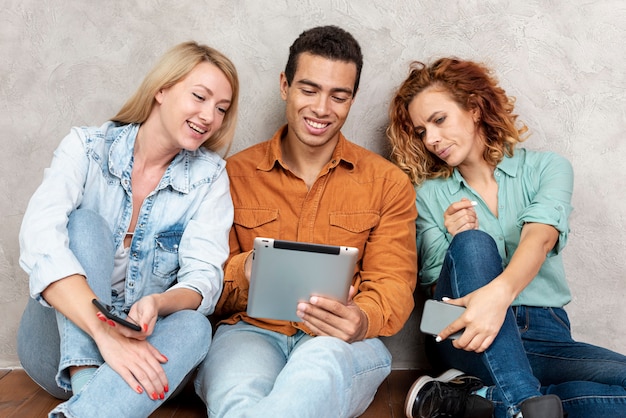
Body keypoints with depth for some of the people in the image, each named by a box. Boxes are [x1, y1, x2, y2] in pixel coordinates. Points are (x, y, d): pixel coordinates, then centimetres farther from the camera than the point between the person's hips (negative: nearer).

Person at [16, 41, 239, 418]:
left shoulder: (209, 177, -3)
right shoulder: (87, 147, -8)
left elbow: (204, 277, -12)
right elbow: (40, 237, -25)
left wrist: (156, 304, -36)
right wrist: (105, 333, -39)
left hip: (143, 342, 1)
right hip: (63, 337, 0)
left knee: (193, 328, -31)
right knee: (85, 221, -24)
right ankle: (85, 384, -36)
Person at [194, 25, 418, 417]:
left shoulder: (388, 183, 9)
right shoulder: (235, 175, 10)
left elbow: (393, 285, 3)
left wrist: (362, 321, -22)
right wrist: (245, 271, -17)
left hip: (342, 344, 1)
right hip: (252, 330, 0)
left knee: (323, 364, -37)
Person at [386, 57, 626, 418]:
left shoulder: (546, 168, 7)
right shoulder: (429, 194, 9)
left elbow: (540, 238, -15)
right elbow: (440, 290, 6)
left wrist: (500, 291, -36)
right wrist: (458, 245, -16)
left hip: (544, 337, 1)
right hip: (465, 336, 0)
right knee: (474, 243, -29)